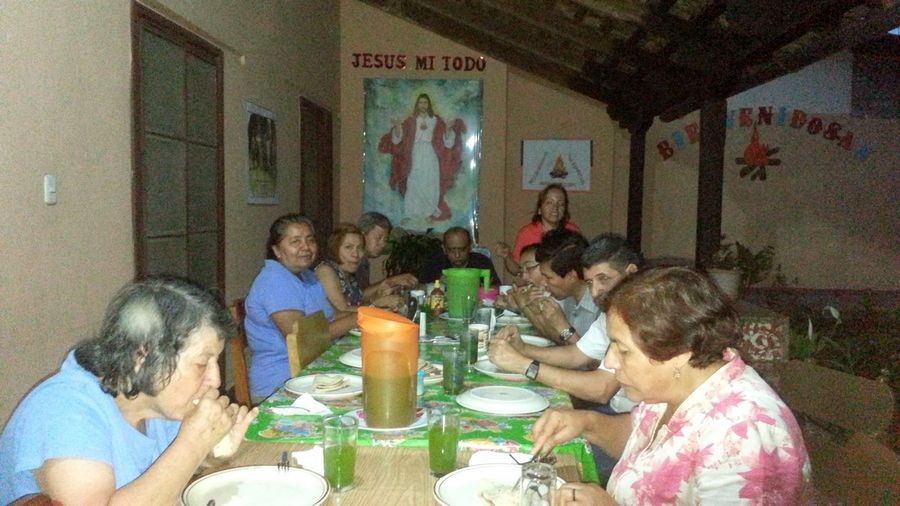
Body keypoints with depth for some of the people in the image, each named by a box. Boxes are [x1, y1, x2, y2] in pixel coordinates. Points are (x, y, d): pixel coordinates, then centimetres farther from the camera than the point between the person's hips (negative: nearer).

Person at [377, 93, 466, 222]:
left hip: (430, 158, 0)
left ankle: (430, 213, 8)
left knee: (430, 185, -1)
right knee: (413, 185, -3)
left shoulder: (436, 121, 6)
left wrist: (449, 128, -19)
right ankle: (409, 215, 1)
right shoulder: (411, 121, 5)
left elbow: (446, 139, 0)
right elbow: (399, 137, -1)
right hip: (415, 158, 0)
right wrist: (397, 126, -20)